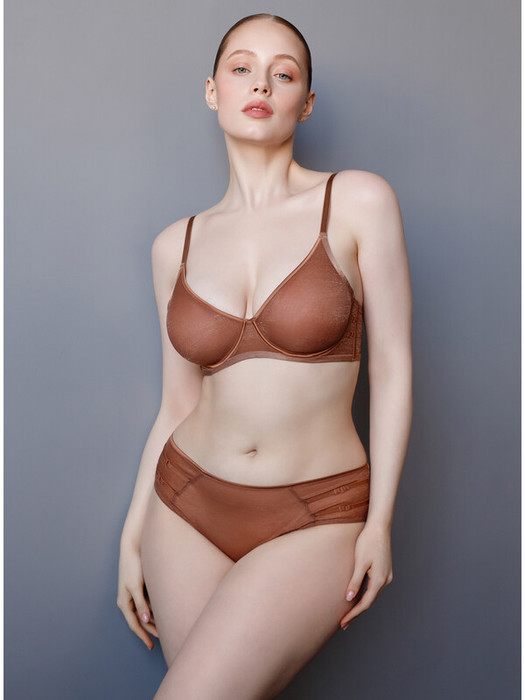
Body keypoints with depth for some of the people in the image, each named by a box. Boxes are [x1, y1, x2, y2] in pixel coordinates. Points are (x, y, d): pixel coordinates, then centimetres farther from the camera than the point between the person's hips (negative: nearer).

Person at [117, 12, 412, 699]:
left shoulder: (359, 202, -6)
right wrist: (132, 534, 8)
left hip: (316, 518, -3)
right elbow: (178, 403, 8)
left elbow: (392, 366, -5)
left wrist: (380, 520, -7)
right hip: (189, 503, 3)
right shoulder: (176, 245, 3)